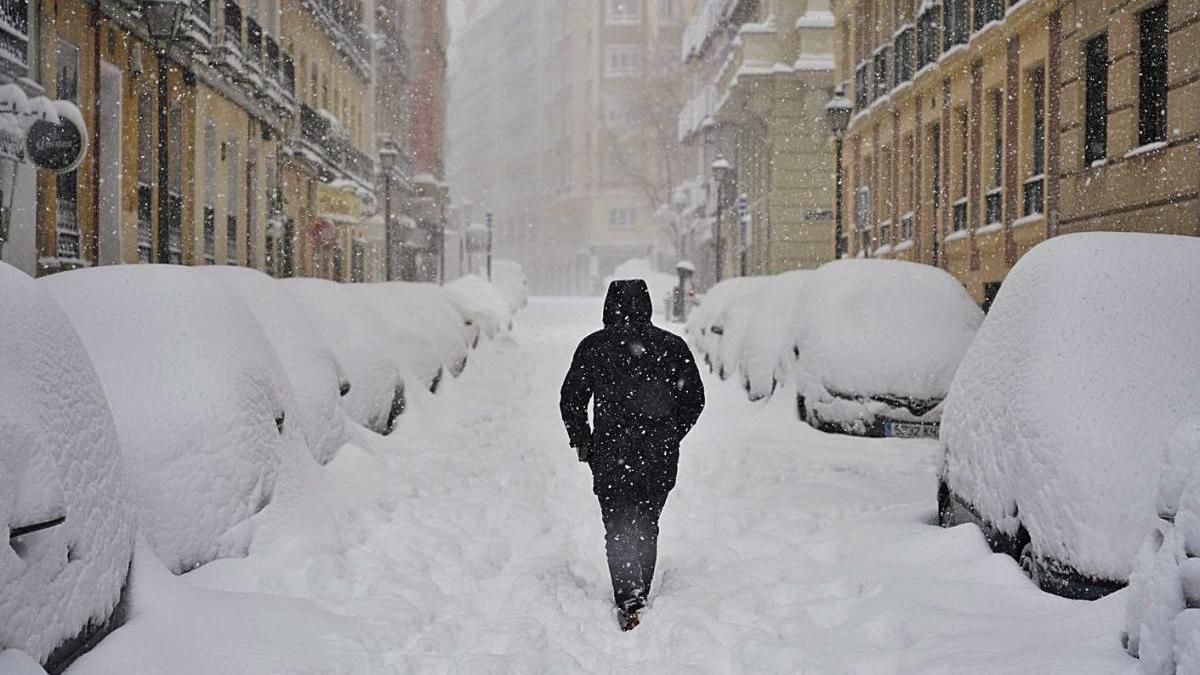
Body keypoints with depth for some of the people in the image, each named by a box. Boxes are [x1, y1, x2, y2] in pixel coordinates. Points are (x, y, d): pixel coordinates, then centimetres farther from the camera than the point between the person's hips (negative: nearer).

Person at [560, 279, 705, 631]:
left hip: (610, 455, -2)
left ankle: (628, 600, -10)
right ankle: (641, 597, 24)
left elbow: (571, 399, 0)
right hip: (660, 457, 2)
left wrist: (582, 442, 13)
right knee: (647, 526, 16)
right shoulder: (672, 346, 2)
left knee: (618, 527, 4)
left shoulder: (593, 346, -3)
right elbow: (694, 398, 5)